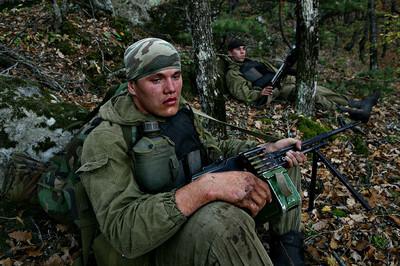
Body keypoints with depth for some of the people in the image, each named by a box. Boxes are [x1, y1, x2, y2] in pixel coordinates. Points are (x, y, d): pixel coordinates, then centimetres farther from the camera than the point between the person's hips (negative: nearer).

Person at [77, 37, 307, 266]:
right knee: (223, 218, -42)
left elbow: (217, 150, 20)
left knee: (282, 161, 9)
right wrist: (206, 187, -39)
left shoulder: (182, 112, 6)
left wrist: (267, 149, 1)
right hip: (159, 247, -8)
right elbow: (122, 230, -29)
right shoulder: (106, 142, -19)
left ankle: (289, 248, 15)